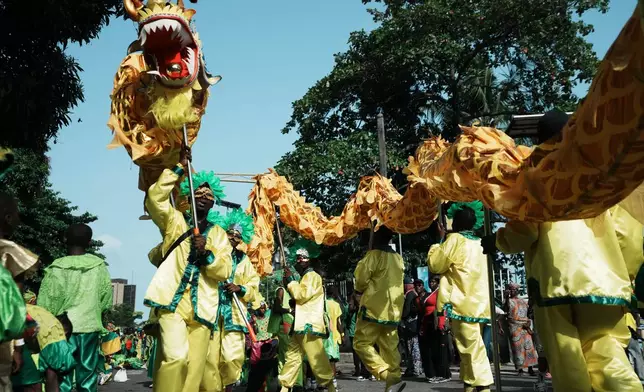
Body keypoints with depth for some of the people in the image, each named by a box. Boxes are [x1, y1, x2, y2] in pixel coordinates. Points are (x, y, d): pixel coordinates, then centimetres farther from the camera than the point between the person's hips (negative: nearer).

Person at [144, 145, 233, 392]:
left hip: (201, 308, 3)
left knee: (195, 368, 1)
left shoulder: (219, 233, 16)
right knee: (176, 356, -22)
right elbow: (155, 196, -6)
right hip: (172, 302, -2)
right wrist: (179, 168, -5)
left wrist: (207, 252, -11)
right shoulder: (175, 221, 13)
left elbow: (225, 271, 6)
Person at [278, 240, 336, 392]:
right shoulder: (305, 277, 25)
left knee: (316, 358, -12)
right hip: (302, 324, 10)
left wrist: (290, 280, -5)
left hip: (309, 325, -10)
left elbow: (302, 295, -16)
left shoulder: (312, 276, -5)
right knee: (292, 356, 9)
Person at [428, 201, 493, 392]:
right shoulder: (479, 243, 14)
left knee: (472, 349, -9)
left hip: (463, 304, -8)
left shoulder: (455, 239, -9)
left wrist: (440, 240, 6)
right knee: (469, 348, 15)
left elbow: (435, 264, -3)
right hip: (478, 304, 8)